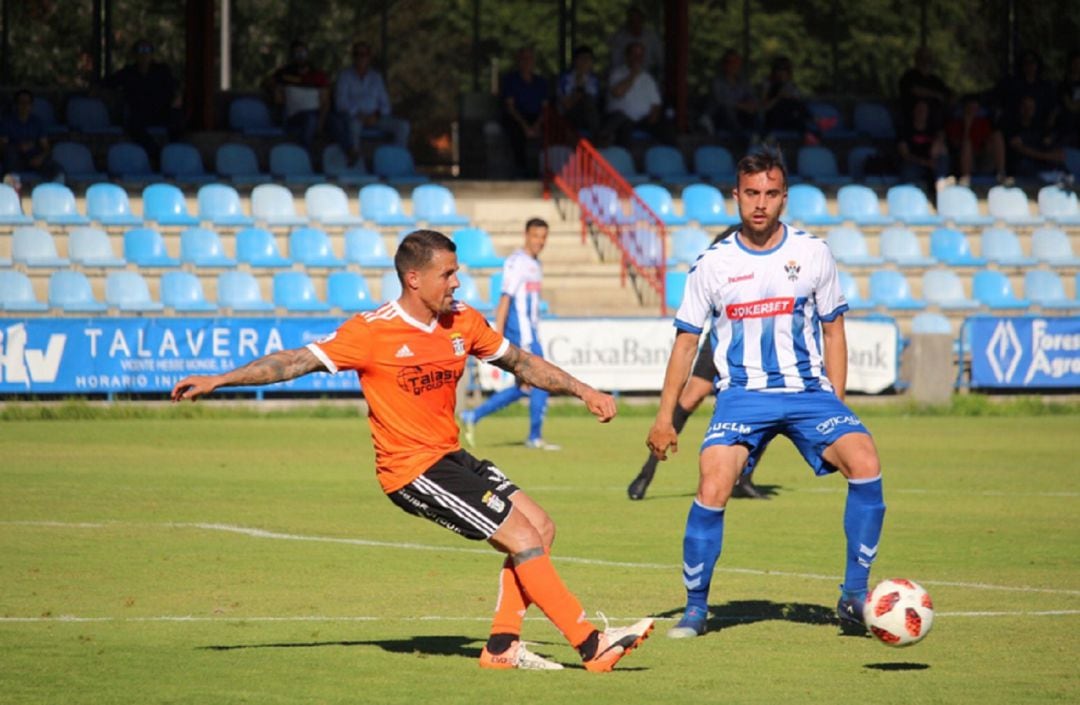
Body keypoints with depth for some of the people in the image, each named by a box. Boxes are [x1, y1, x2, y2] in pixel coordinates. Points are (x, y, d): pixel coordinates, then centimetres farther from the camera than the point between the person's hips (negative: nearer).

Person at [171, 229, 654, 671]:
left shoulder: (463, 322, 4)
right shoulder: (373, 331, -15)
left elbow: (520, 361, 19)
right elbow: (297, 361, -14)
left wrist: (583, 391, 17)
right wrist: (217, 380, -20)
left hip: (450, 457, 8)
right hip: (412, 470, -8)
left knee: (540, 527, 1)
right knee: (524, 538, -13)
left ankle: (502, 645, 7)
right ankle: (592, 646, -11)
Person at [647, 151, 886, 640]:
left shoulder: (812, 254, 3)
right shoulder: (713, 265, 1)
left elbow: (833, 331, 12)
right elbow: (685, 341, 9)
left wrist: (836, 405, 5)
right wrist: (665, 417, 5)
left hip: (808, 390, 1)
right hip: (742, 395, -1)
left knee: (864, 462, -23)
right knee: (713, 486, -23)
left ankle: (854, 599, -11)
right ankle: (695, 608, -4)